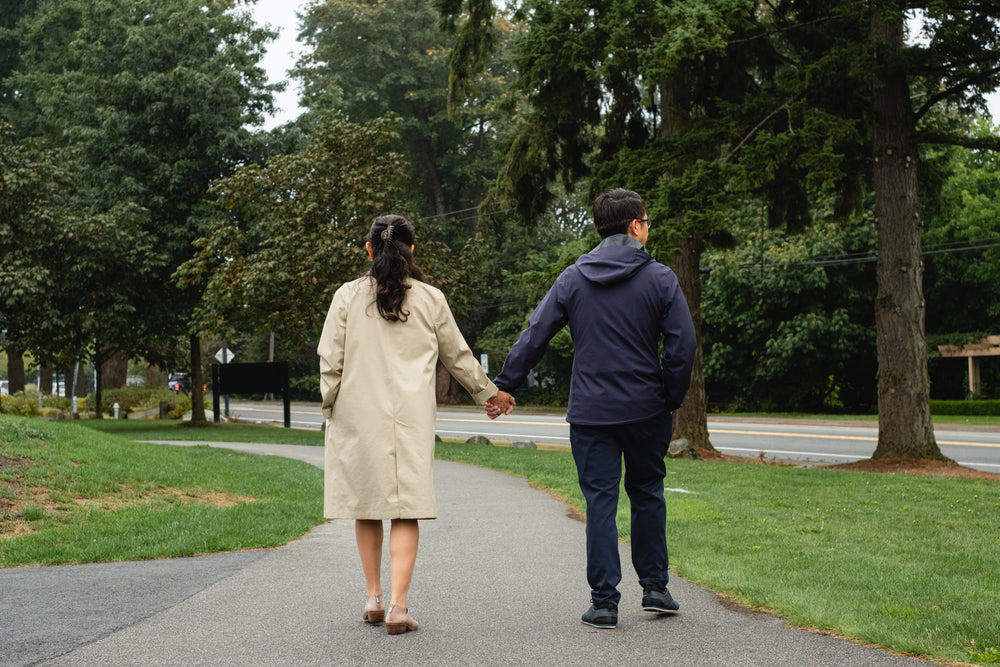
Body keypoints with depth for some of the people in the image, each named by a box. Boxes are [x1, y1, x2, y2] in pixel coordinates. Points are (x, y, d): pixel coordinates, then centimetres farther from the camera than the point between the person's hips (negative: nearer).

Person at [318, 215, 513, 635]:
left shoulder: (348, 296, 0)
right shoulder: (431, 300, 4)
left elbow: (330, 360, -1)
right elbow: (458, 356, 13)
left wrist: (330, 405, 11)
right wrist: (488, 392, 27)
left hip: (358, 415, 0)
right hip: (411, 417, 0)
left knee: (366, 504, 12)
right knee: (406, 508, 0)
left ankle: (373, 598, 19)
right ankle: (398, 606, -8)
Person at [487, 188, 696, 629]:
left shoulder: (573, 279, 1)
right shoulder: (659, 278, -4)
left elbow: (534, 336, 1)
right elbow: (682, 345, -6)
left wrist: (503, 386, 9)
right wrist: (672, 401, 5)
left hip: (590, 413, 1)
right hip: (645, 410, 0)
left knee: (600, 502, 3)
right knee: (647, 495, 17)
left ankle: (604, 601, 3)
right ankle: (655, 588, 21)